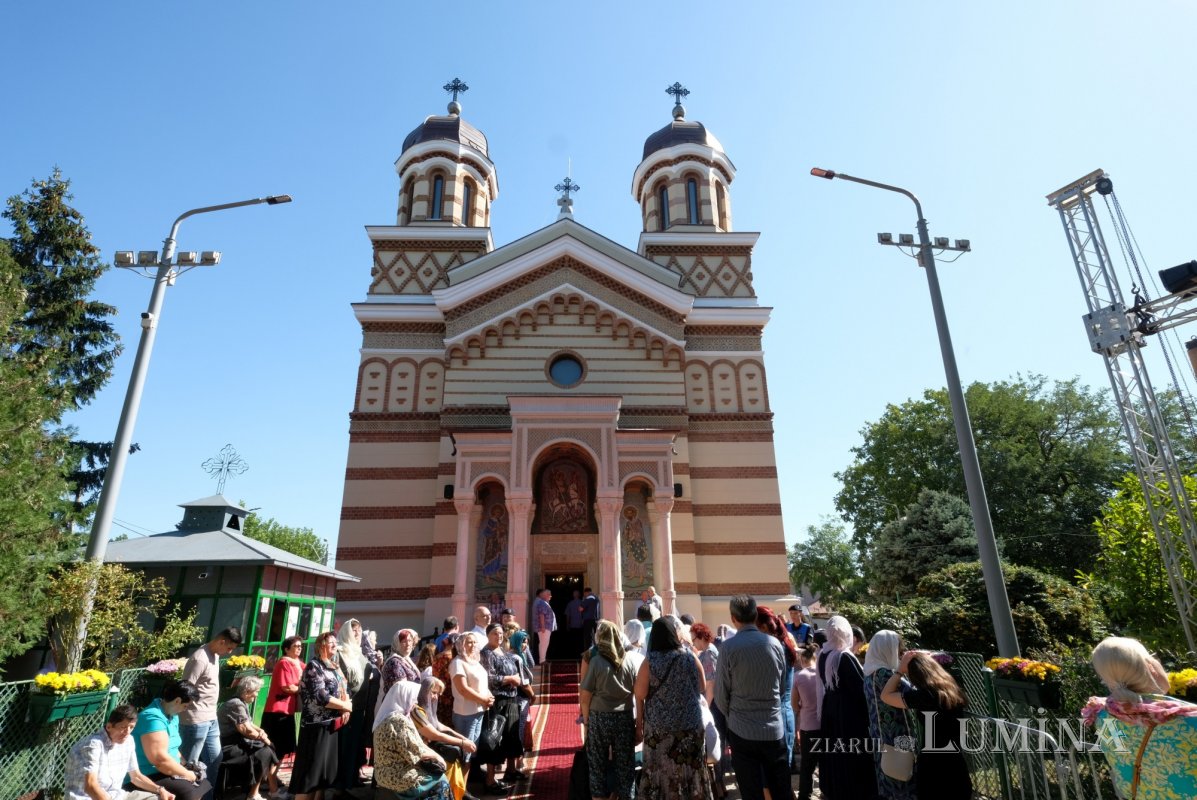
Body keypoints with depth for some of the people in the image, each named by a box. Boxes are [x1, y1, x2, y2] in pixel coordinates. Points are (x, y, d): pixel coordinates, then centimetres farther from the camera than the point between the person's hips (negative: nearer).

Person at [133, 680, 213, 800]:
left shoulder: (172, 716, 10)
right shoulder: (154, 718, -24)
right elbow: (160, 760, -29)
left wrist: (186, 764, 3)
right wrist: (188, 775, -19)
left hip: (166, 771, 11)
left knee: (205, 781, 11)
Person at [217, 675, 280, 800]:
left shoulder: (242, 703, 11)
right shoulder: (236, 704, -21)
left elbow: (248, 724, 16)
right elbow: (247, 730, -24)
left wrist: (260, 731, -4)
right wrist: (262, 737, -9)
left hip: (238, 742, 10)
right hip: (229, 747, -10)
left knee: (270, 747, 3)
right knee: (264, 753, -19)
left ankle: (274, 788, 2)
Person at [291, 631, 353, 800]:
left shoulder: (335, 667, 14)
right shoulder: (314, 666, -10)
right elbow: (321, 696, -20)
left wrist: (346, 709, -5)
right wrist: (346, 706, -11)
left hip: (334, 724, 8)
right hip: (318, 725, -8)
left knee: (328, 768, 12)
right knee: (312, 767, -5)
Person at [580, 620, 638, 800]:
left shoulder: (596, 661, -10)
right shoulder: (629, 661, -1)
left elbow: (584, 696, -8)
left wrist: (586, 718, 5)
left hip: (600, 717, -2)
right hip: (625, 717, 2)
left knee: (598, 764, 13)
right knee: (625, 764, 12)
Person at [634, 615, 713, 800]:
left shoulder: (649, 662, -10)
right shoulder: (691, 658, -7)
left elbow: (640, 696, -6)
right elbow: (702, 690, 4)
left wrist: (639, 723, 5)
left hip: (658, 727, 0)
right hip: (690, 725, 1)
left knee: (661, 771, 12)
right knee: (689, 770, 15)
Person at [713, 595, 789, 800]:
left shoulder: (728, 647, -14)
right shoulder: (775, 644, -4)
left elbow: (721, 695, -6)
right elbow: (781, 684, 9)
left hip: (742, 731, -3)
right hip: (775, 729, 3)